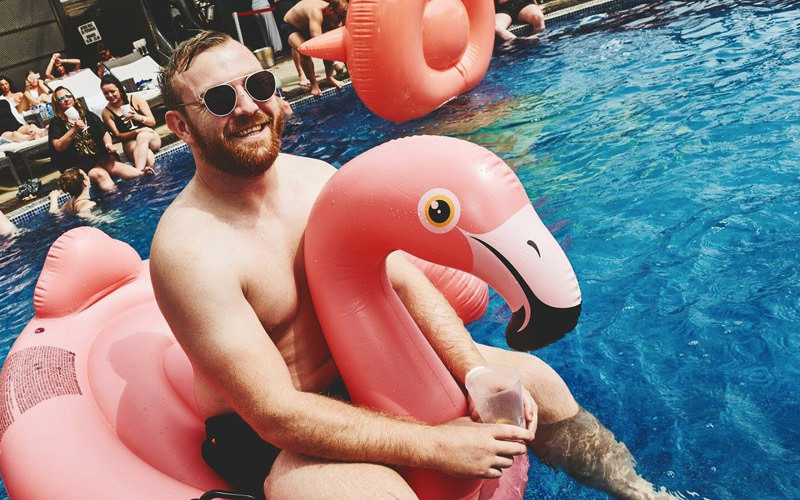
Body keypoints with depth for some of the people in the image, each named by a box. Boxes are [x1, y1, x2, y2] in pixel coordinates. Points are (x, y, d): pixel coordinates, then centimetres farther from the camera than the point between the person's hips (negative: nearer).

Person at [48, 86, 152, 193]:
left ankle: (143, 174, -58)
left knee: (114, 166, -31)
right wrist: (74, 130, -14)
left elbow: (104, 132, 15)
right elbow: (58, 147, -5)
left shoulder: (88, 115, 21)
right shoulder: (56, 123, 9)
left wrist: (108, 144, -7)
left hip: (100, 156, 2)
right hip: (80, 164, -2)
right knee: (100, 174, -34)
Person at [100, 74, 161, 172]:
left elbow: (153, 122, -2)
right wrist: (137, 131, -17)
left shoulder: (136, 99, -1)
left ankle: (139, 172, -52)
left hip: (150, 136, 0)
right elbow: (118, 135, 0)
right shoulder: (106, 112, 2)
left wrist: (138, 117, -23)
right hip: (130, 143, 1)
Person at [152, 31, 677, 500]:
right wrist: (436, 445, -27)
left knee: (532, 378, 3)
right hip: (265, 435, -5)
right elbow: (276, 415, -27)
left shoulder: (316, 177, -6)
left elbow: (405, 281, -5)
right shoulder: (188, 247, -25)